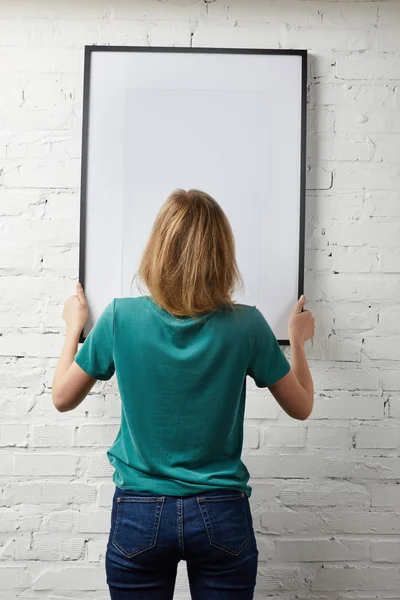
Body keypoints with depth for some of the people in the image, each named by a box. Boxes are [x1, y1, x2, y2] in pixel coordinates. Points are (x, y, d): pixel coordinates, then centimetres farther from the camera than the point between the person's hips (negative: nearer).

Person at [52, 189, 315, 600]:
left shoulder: (120, 318, -12)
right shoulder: (246, 326, -12)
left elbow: (62, 398, 3)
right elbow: (301, 406, 3)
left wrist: (74, 326, 18)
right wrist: (297, 338, 19)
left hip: (138, 517, 0)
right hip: (221, 518, 0)